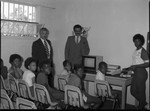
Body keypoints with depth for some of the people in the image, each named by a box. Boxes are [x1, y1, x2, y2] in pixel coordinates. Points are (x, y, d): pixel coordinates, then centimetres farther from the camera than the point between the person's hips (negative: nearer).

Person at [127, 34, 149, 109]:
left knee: (141, 92, 2)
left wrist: (135, 66, -22)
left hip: (141, 73, -9)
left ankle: (141, 107, 17)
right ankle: (143, 103, 33)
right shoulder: (135, 51, 12)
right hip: (135, 73, 9)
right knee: (133, 91, 13)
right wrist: (131, 67, 12)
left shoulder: (143, 52, -13)